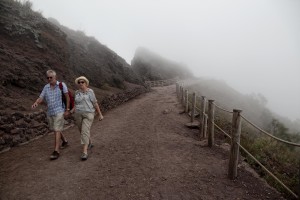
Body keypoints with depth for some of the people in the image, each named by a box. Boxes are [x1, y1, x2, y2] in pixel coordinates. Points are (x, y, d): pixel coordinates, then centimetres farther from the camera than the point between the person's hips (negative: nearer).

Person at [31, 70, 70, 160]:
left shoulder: (62, 85, -6)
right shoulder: (46, 87, 6)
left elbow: (67, 97, -6)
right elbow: (41, 98, -1)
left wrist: (67, 110, -9)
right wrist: (36, 103, -24)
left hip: (59, 111, -6)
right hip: (50, 112, 6)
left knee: (57, 130, -10)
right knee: (55, 130, 18)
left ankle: (56, 151, -6)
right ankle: (65, 141, 40)